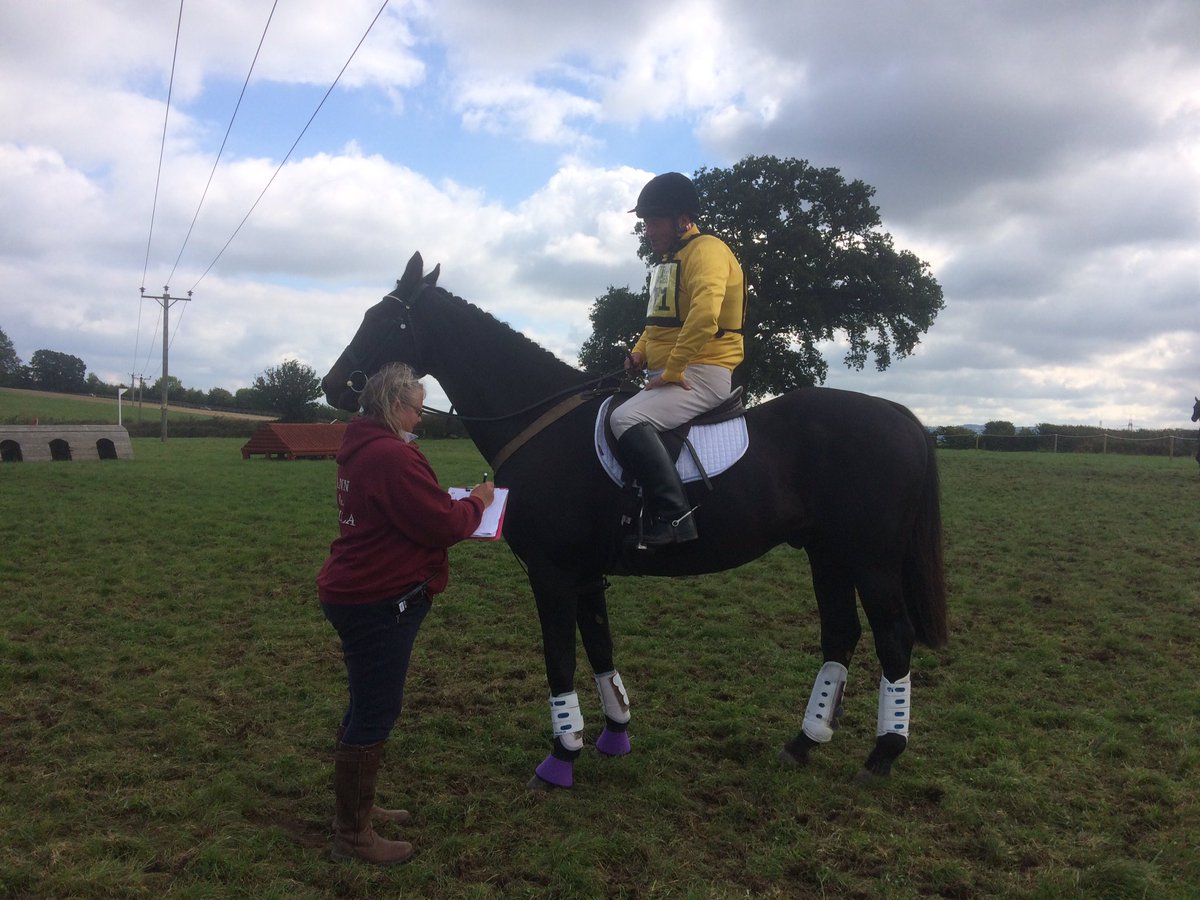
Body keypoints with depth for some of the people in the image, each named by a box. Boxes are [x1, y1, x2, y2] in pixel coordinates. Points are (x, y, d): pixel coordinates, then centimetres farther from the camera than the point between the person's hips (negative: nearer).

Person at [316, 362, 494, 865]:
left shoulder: (361, 448, 11)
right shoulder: (393, 455, -22)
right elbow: (443, 526, -21)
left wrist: (453, 506, 7)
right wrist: (477, 502, -3)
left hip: (357, 593, 11)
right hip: (381, 603, -11)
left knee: (369, 708, 22)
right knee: (373, 716, 2)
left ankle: (356, 806, 38)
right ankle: (352, 835, 16)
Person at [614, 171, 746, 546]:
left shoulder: (705, 250, -10)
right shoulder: (669, 258, 20)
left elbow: (704, 316, -27)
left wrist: (672, 371, -24)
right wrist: (640, 352, 10)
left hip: (701, 375, -11)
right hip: (668, 375, 11)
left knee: (626, 418, -30)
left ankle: (674, 516, -30)